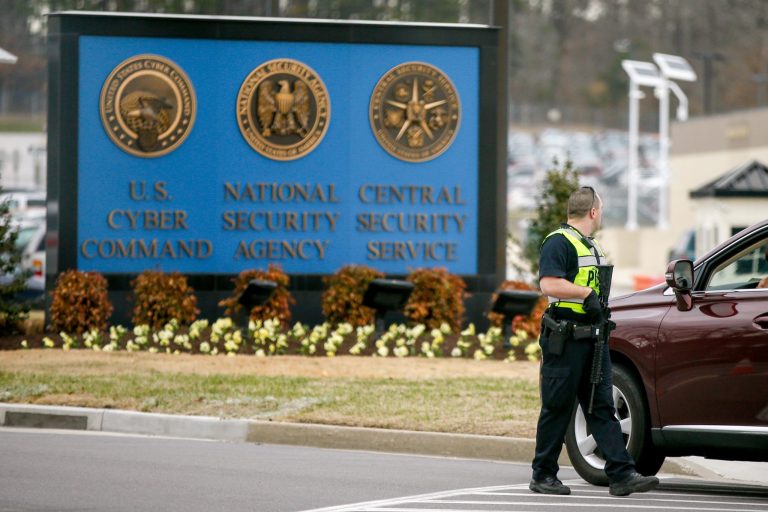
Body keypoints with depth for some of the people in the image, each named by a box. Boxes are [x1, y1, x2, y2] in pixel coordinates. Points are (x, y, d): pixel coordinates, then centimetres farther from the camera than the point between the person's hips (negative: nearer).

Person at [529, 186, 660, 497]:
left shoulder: (592, 247, 21)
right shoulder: (559, 242, -10)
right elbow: (549, 284, -23)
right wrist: (587, 292, -21)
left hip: (593, 339, 9)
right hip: (565, 340, -9)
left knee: (602, 407, 1)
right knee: (557, 409, -1)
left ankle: (622, 475, -5)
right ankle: (543, 476, 8)